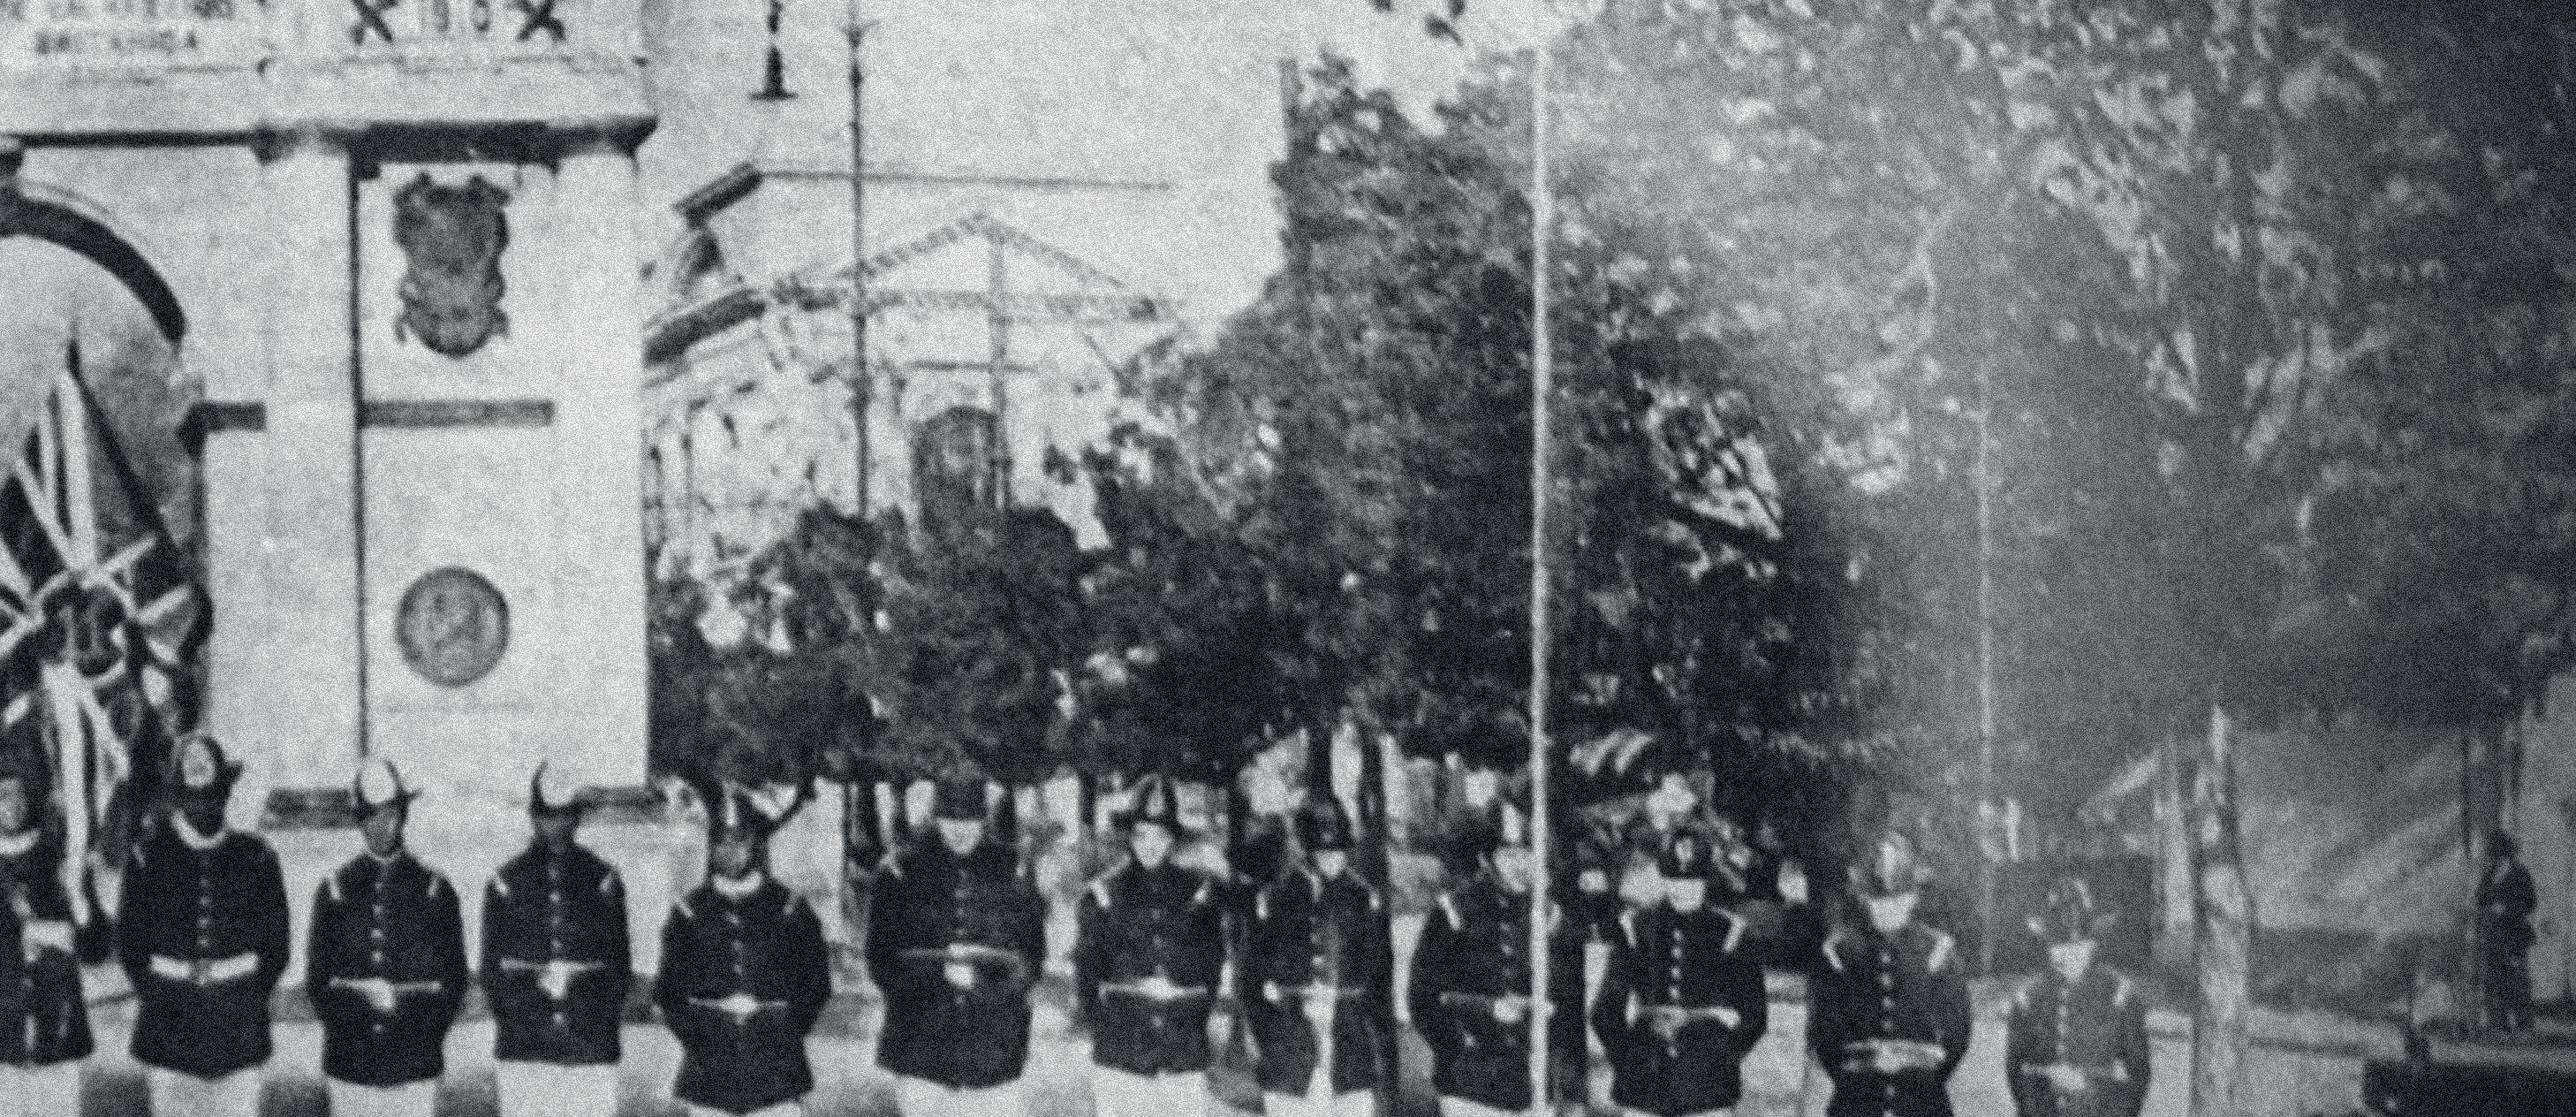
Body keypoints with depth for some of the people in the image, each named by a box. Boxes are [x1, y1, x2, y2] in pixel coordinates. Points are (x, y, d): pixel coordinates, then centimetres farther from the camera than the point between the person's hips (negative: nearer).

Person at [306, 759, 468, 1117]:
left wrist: (428, 1039, 0)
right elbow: (316, 976, 10)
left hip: (415, 1064, -1)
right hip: (349, 1065, 1)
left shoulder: (434, 890, 5)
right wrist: (342, 1030, 0)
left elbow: (454, 977, 7)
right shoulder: (334, 890, 7)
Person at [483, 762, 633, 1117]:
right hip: (522, 1055, 0)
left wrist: (601, 1027, -1)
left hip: (590, 1053, 0)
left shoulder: (603, 882, 6)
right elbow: (491, 968, 9)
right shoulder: (507, 883, 6)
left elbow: (619, 967, 9)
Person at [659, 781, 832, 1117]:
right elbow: (669, 989, 12)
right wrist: (694, 1036, 0)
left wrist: (784, 1035, 1)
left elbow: (816, 982, 10)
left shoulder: (790, 909, 4)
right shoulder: (689, 913, 6)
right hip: (709, 1075, 1)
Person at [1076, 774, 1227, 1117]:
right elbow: (1086, 970, 7)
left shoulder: (1200, 892, 7)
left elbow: (1213, 967, 12)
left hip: (1186, 1053, 1)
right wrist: (1102, 1028, -1)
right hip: (1119, 1055, -1)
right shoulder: (1104, 895, 4)